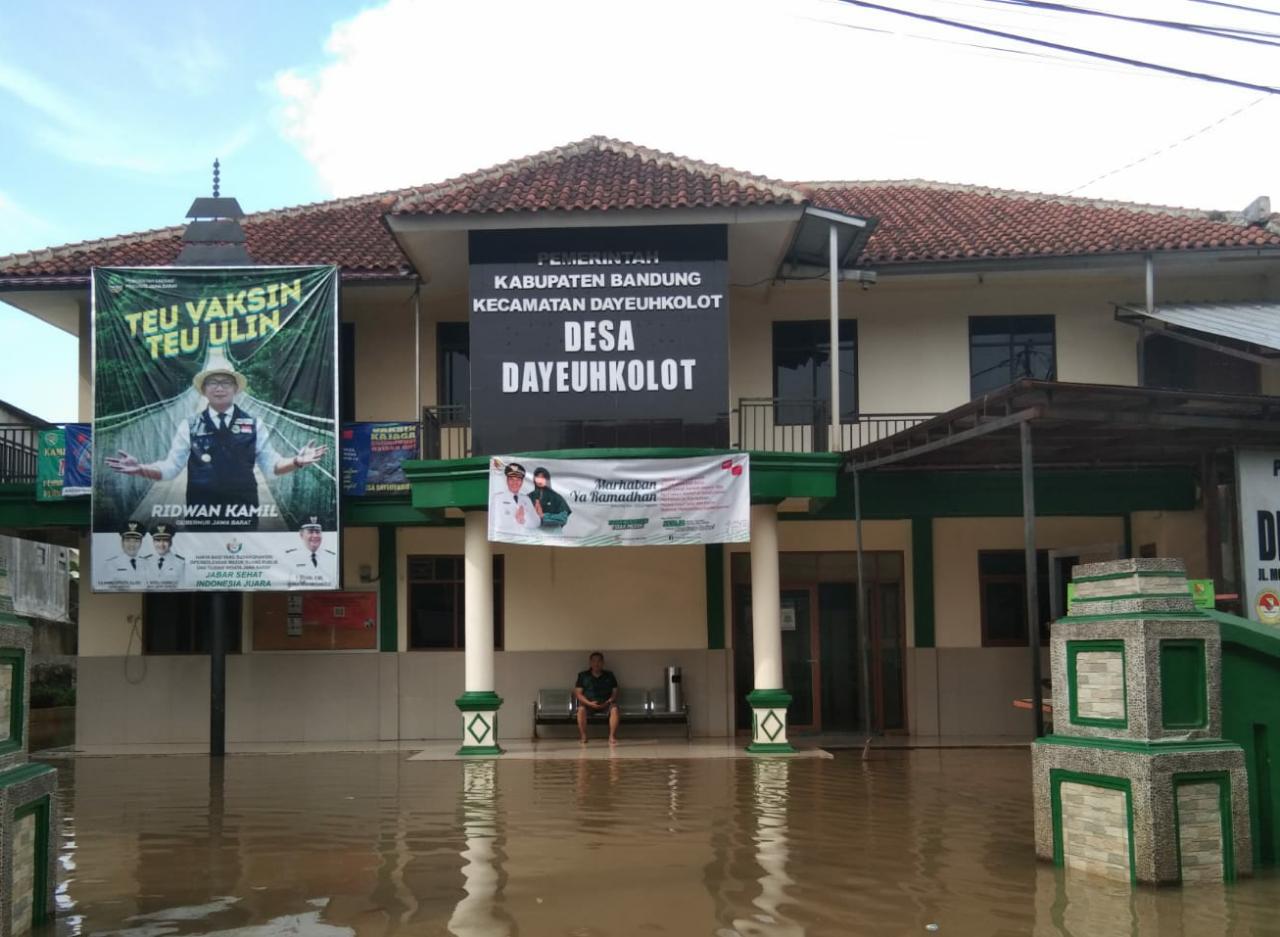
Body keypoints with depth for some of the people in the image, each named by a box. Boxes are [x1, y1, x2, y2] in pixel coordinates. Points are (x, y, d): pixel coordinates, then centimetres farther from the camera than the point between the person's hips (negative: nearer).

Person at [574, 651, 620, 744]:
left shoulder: (609, 675, 7)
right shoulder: (583, 675, 4)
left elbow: (615, 692, 6)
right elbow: (578, 693, -2)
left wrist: (608, 702, -14)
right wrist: (589, 703, -17)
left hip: (605, 704, 1)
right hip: (588, 703, -1)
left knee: (614, 708, -31)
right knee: (581, 709, -34)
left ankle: (612, 737, -32)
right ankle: (583, 737, -26)